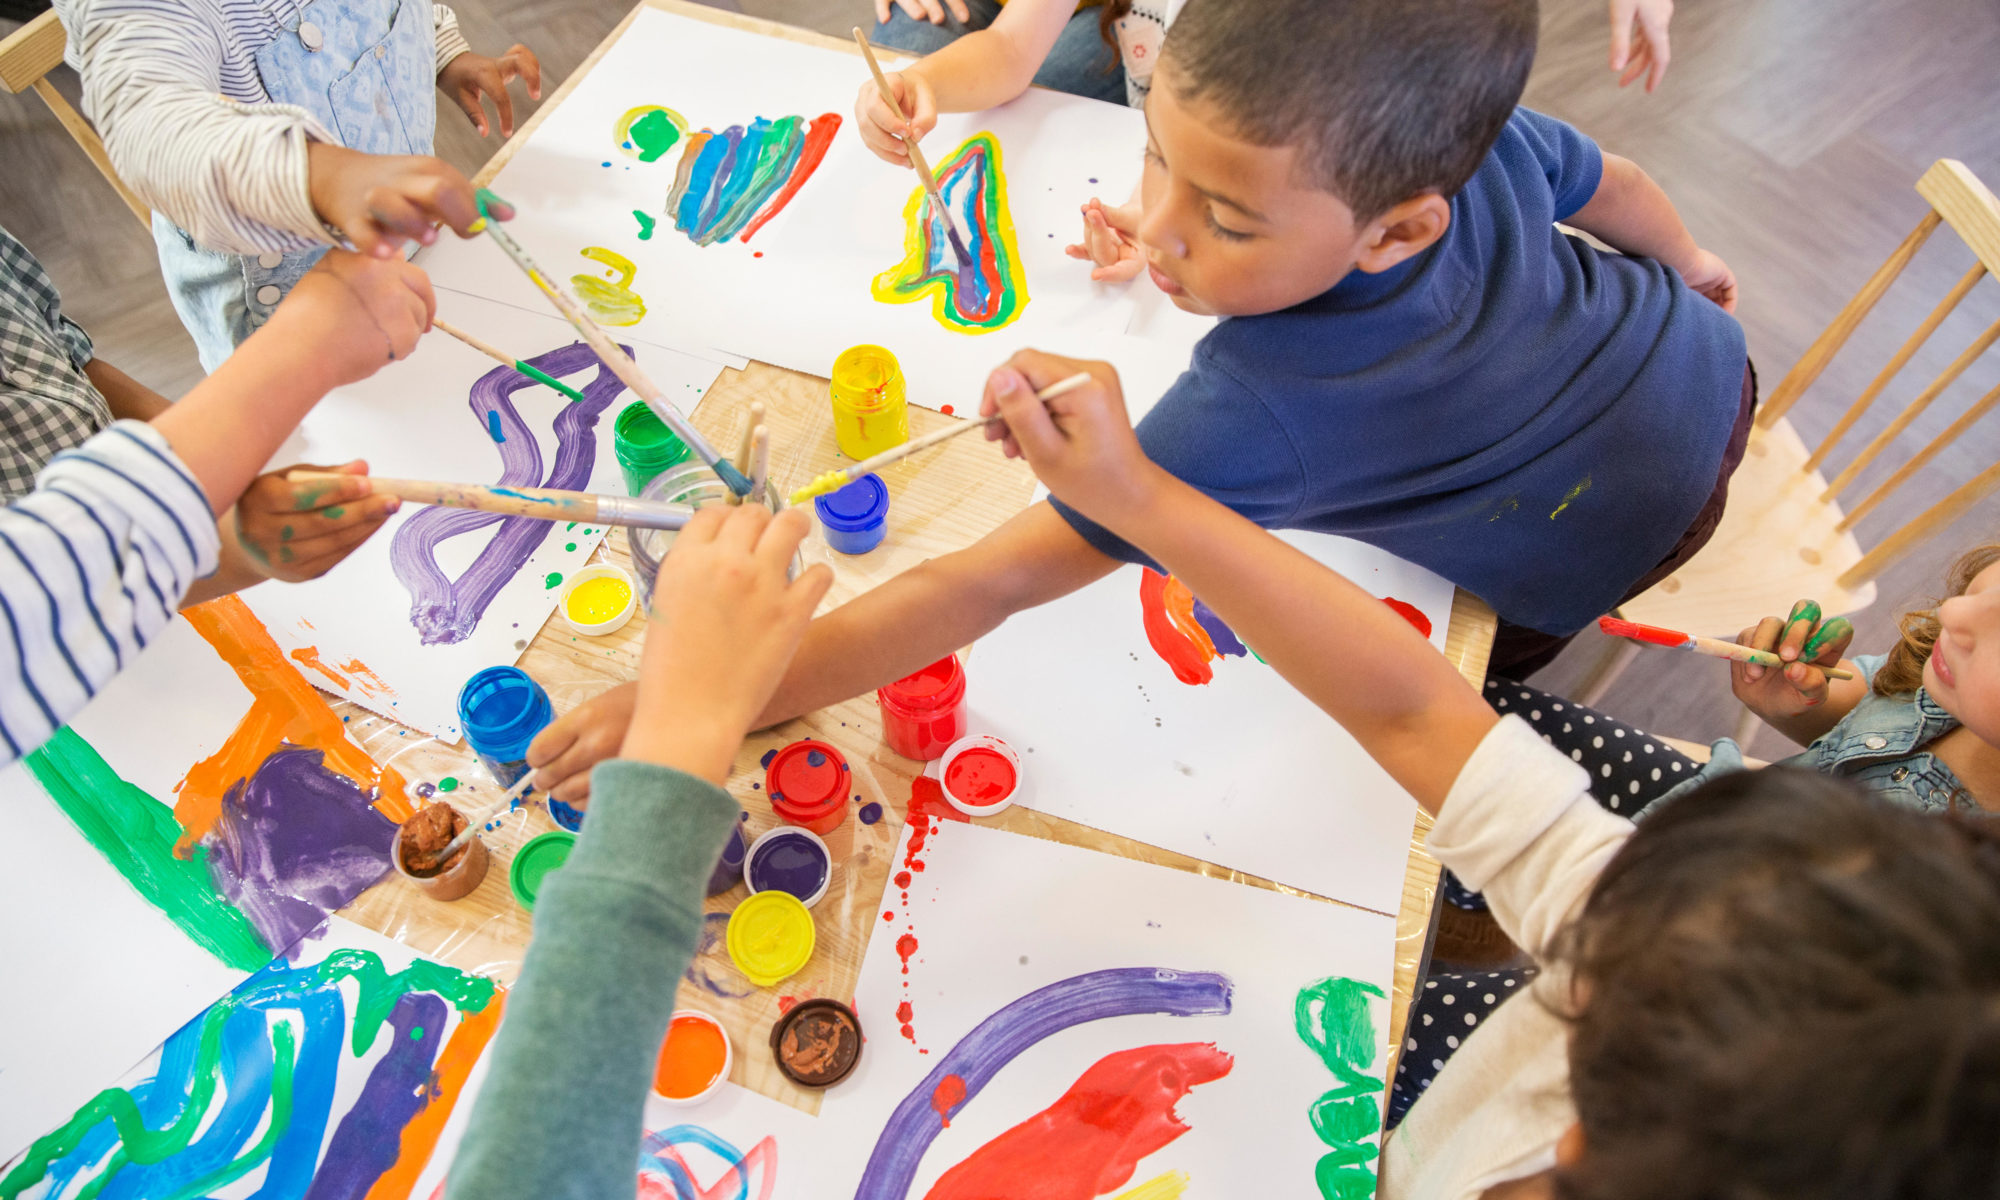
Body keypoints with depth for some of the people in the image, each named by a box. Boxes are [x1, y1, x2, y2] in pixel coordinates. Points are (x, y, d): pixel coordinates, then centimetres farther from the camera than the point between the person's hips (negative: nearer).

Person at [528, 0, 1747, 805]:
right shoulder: (1487, 134, -27)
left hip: (1606, 540, -5)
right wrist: (1687, 263, 21)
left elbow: (992, 586, -47)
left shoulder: (1256, 411, -47)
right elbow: (1606, 180, -4)